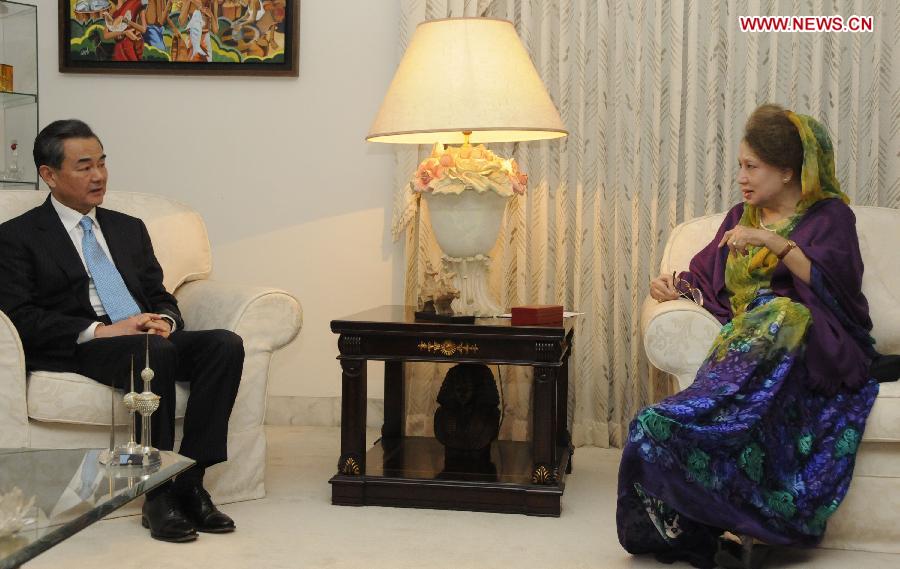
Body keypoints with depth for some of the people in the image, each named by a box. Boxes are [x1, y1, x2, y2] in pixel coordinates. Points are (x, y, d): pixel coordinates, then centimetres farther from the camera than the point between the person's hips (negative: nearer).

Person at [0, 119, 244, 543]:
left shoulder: (129, 229, 25)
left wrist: (164, 320, -4)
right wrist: (100, 331, -18)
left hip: (147, 338, 6)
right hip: (76, 351, -5)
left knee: (225, 344, -24)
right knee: (155, 353, -37)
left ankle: (189, 482, -24)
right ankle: (159, 495, -28)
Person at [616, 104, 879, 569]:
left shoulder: (829, 215, 10)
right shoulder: (741, 217, 26)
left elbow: (834, 282, -7)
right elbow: (707, 277, 20)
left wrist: (774, 242, -14)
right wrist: (678, 287, -1)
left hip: (815, 345, -4)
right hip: (746, 340, 4)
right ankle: (744, 528, -37)